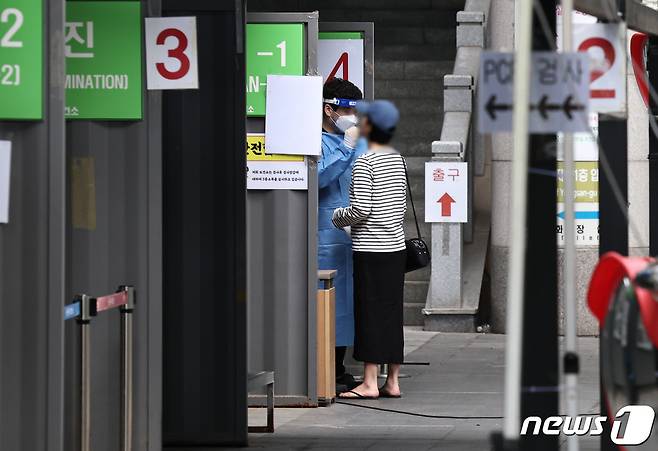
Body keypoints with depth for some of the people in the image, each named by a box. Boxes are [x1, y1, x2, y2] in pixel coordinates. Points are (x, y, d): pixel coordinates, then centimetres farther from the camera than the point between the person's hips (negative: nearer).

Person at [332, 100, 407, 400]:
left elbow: (360, 210, -16)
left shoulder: (364, 163, -13)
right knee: (392, 312, 9)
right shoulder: (397, 160, 10)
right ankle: (393, 382, 11)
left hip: (370, 250, -7)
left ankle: (370, 383, -4)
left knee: (370, 312, -4)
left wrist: (336, 217, 1)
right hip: (396, 246, 7)